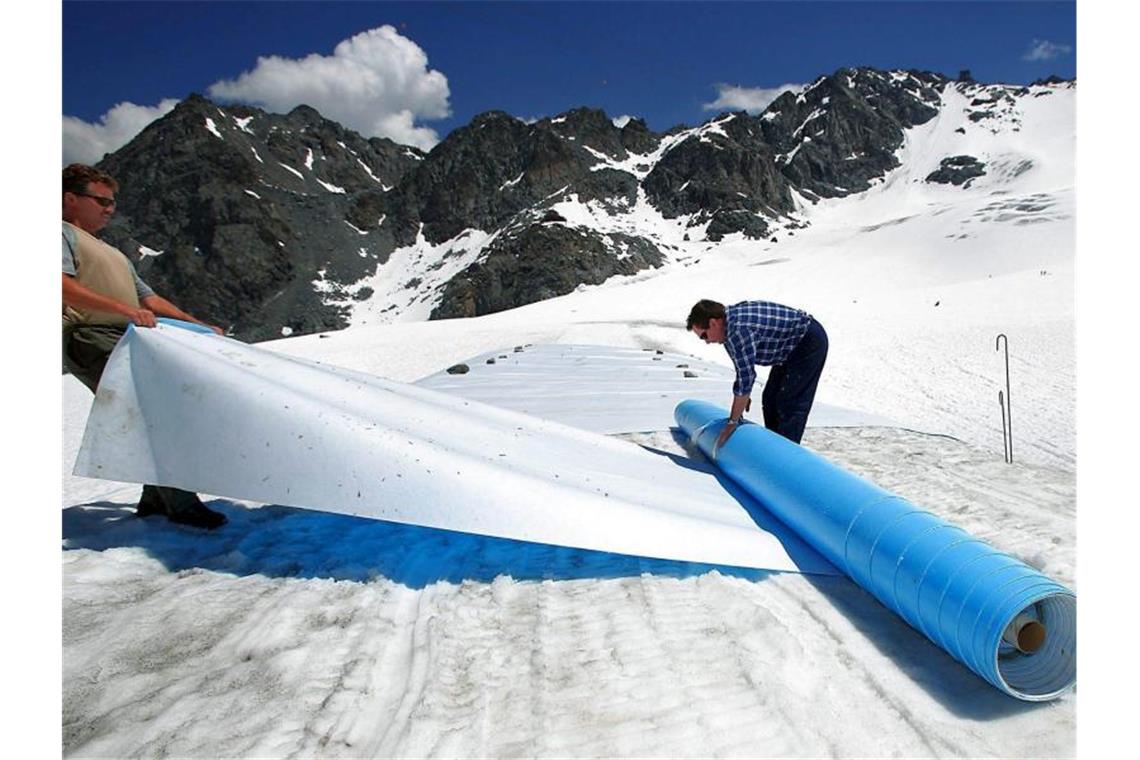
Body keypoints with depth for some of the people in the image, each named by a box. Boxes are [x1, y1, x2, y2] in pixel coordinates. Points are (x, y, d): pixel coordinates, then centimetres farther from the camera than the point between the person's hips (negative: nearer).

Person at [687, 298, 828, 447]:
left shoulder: (739, 330, -31)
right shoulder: (731, 315, -1)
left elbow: (745, 378, -29)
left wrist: (732, 423, -21)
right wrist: (743, 396, 16)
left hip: (810, 342, -11)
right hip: (794, 347, 11)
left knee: (791, 405, -12)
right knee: (770, 400, 13)